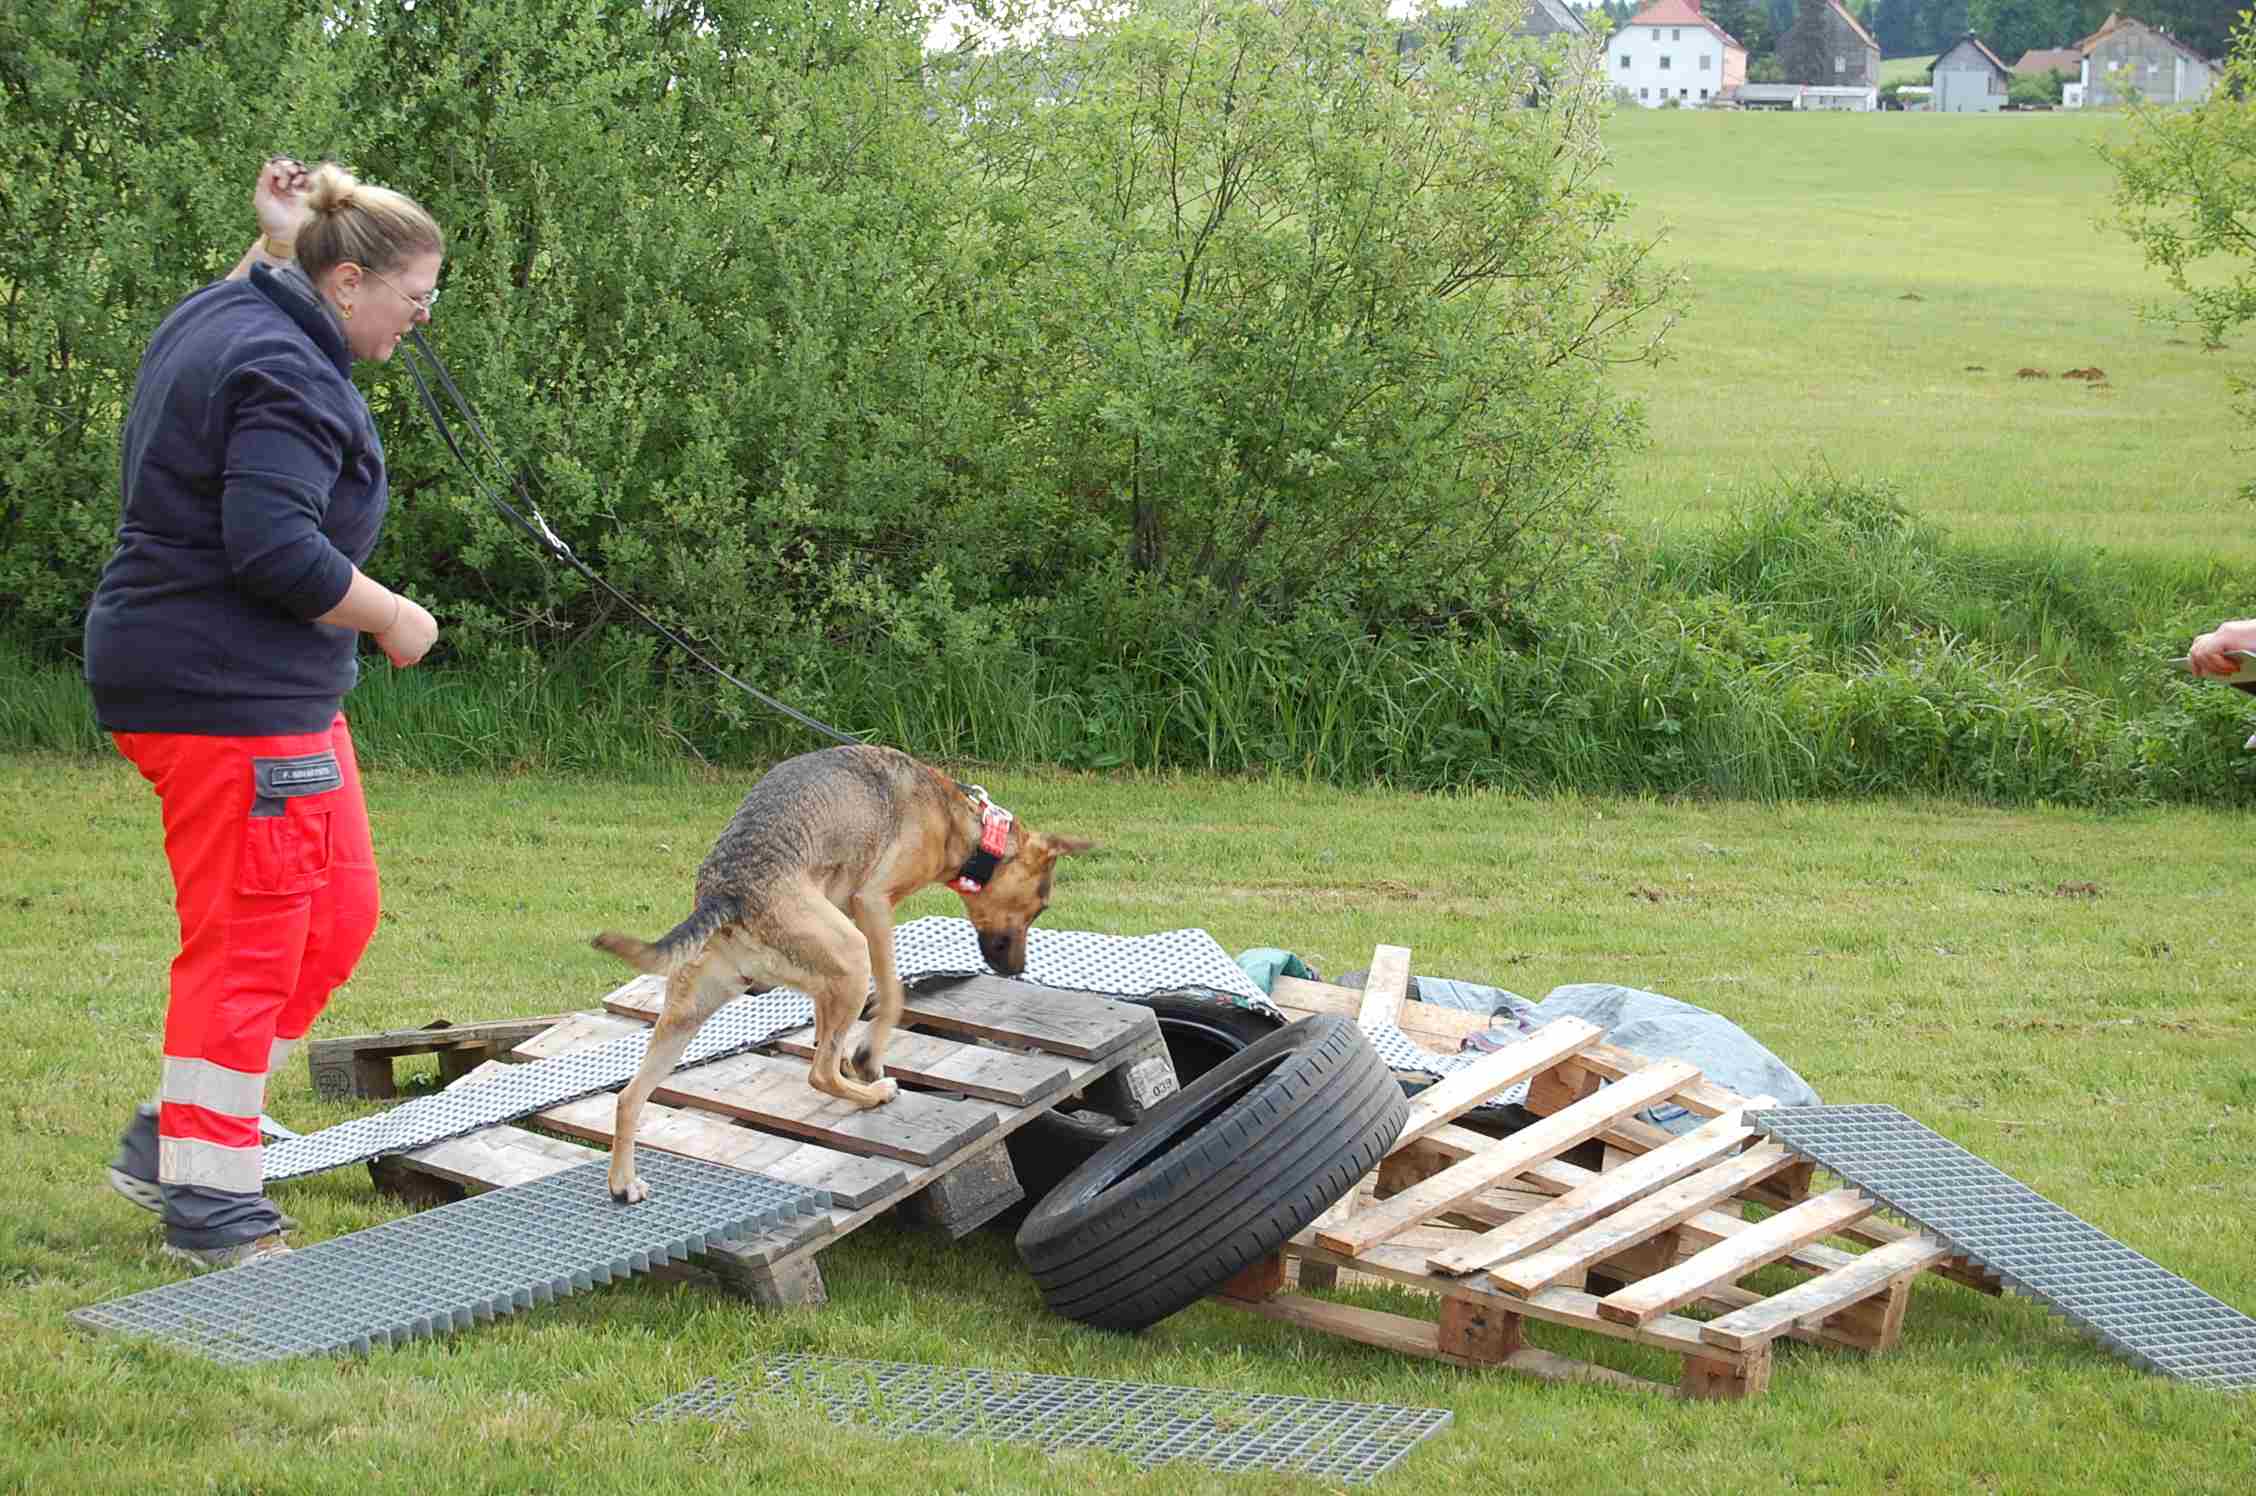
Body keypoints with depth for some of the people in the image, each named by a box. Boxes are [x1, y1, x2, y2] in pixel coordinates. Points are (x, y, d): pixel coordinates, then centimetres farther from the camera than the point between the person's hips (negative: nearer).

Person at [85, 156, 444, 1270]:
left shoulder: (218, 320, 13)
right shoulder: (288, 374, -19)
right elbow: (277, 549, -27)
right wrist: (393, 618, -15)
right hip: (231, 690, -11)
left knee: (336, 913, 15)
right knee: (249, 938, -4)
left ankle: (173, 1140, 21)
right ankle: (208, 1208, 4)